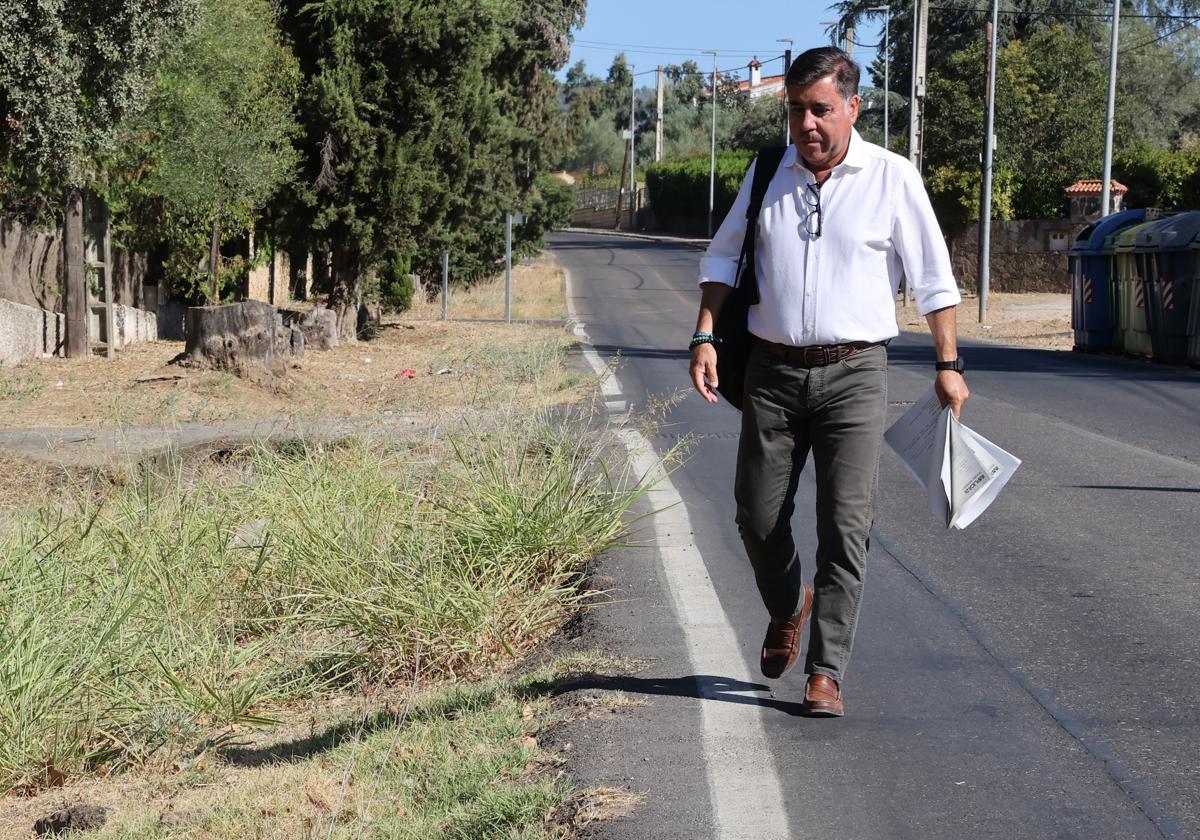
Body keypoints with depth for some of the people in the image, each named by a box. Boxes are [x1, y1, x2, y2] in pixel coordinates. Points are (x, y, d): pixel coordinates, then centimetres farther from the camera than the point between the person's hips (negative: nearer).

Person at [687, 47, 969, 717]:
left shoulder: (892, 177, -2)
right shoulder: (768, 173, 6)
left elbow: (934, 277, 3)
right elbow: (724, 257, 15)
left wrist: (949, 365, -1)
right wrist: (706, 338, 3)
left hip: (855, 373, -3)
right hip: (774, 372, 3)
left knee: (846, 527, -7)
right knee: (759, 518, 8)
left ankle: (827, 672, -2)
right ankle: (788, 608, 38)